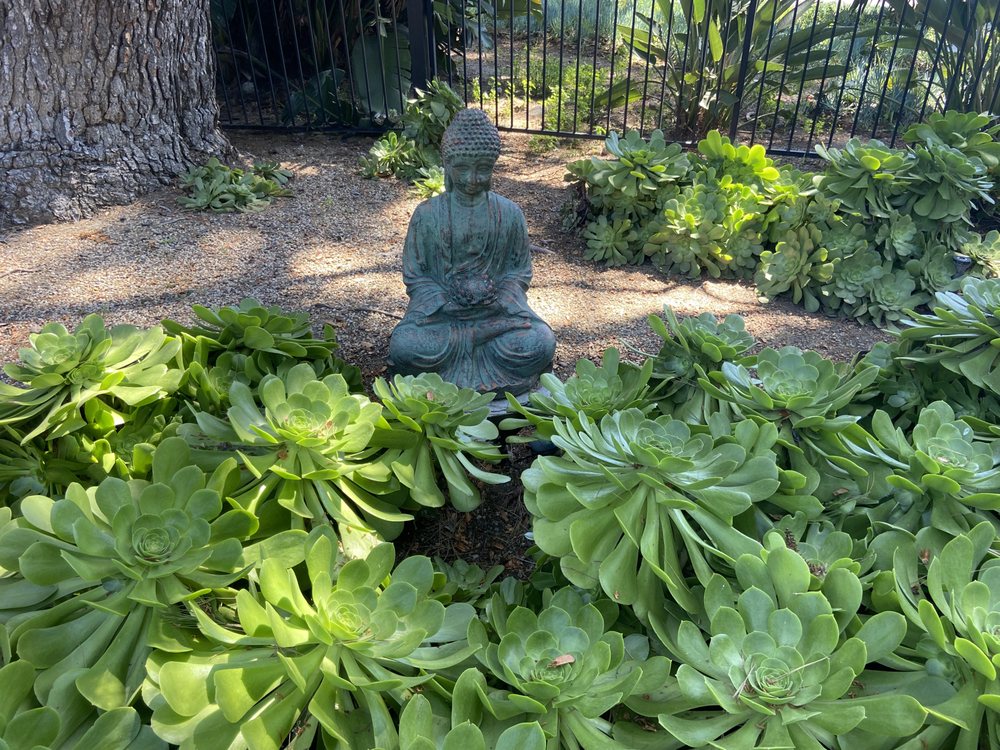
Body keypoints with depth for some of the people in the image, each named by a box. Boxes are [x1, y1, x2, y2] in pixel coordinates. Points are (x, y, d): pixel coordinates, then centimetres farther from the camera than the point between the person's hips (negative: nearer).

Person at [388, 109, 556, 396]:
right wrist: (449, 305, -14)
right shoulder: (427, 214, -3)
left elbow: (519, 271, 7)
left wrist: (497, 300, -12)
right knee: (404, 347, -31)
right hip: (440, 308, -1)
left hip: (497, 308, 1)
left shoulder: (509, 214, 0)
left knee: (540, 343, -27)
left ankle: (446, 373, -12)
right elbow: (415, 276, 1)